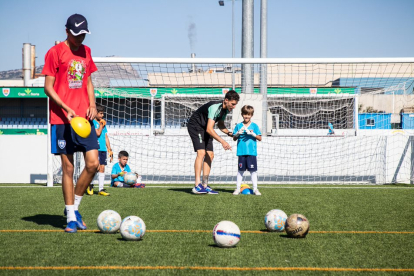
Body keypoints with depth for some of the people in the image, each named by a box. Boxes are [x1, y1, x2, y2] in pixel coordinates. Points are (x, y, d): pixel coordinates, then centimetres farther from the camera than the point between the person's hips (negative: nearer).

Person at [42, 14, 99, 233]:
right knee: (68, 168, -1)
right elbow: (48, 87, -6)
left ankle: (74, 206, 15)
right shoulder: (55, 52, -5)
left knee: (93, 163, -4)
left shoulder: (86, 52, 13)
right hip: (62, 118, -5)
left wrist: (92, 104, 4)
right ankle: (71, 217, 9)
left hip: (83, 117, 5)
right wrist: (66, 108, -18)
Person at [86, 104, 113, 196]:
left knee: (102, 168, 4)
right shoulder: (92, 122, -4)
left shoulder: (103, 123, 18)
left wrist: (109, 150, 16)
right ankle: (90, 185, 9)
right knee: (97, 167, -13)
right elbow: (98, 133, -17)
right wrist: (101, 125, -4)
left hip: (103, 149, 7)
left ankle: (101, 189, 7)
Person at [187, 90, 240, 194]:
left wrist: (229, 133, -5)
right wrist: (222, 141, -42)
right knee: (201, 153, -23)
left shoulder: (226, 109, -1)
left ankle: (205, 185, 4)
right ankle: (197, 185, -28)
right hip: (195, 126, -10)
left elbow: (220, 124, 14)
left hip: (205, 129, 10)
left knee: (210, 155, 3)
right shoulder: (215, 107, -31)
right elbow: (209, 129, -37)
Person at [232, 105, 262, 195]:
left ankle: (255, 189, 6)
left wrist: (253, 134, -14)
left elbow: (260, 138, 3)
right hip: (241, 152, 1)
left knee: (253, 170, -1)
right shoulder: (238, 126, 9)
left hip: (252, 152, -1)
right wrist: (238, 133, -10)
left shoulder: (254, 126, 5)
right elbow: (234, 138, 10)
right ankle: (238, 188, 12)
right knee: (240, 170, 5)